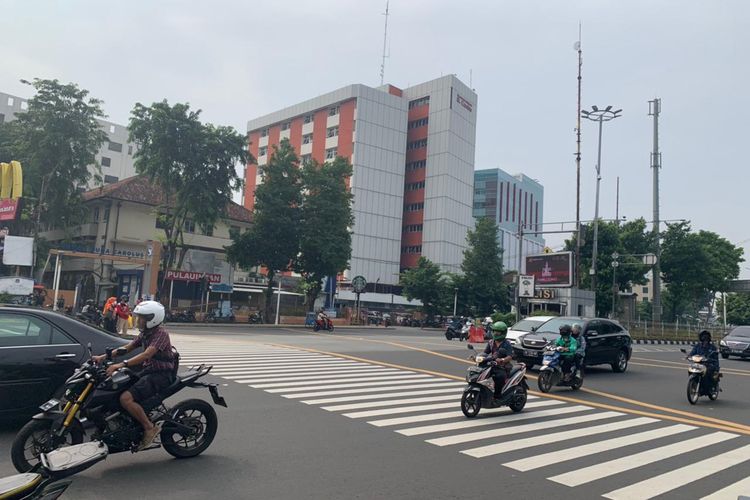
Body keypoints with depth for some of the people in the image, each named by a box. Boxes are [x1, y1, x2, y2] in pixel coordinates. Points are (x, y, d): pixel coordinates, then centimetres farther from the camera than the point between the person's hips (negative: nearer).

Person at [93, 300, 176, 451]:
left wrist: (121, 364, -37)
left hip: (161, 375, -10)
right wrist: (104, 356, 2)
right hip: (148, 372, 10)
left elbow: (147, 355, -29)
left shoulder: (161, 334, -16)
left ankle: (149, 427, -11)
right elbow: (127, 348, 14)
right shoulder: (145, 333, 14)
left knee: (126, 398, -24)